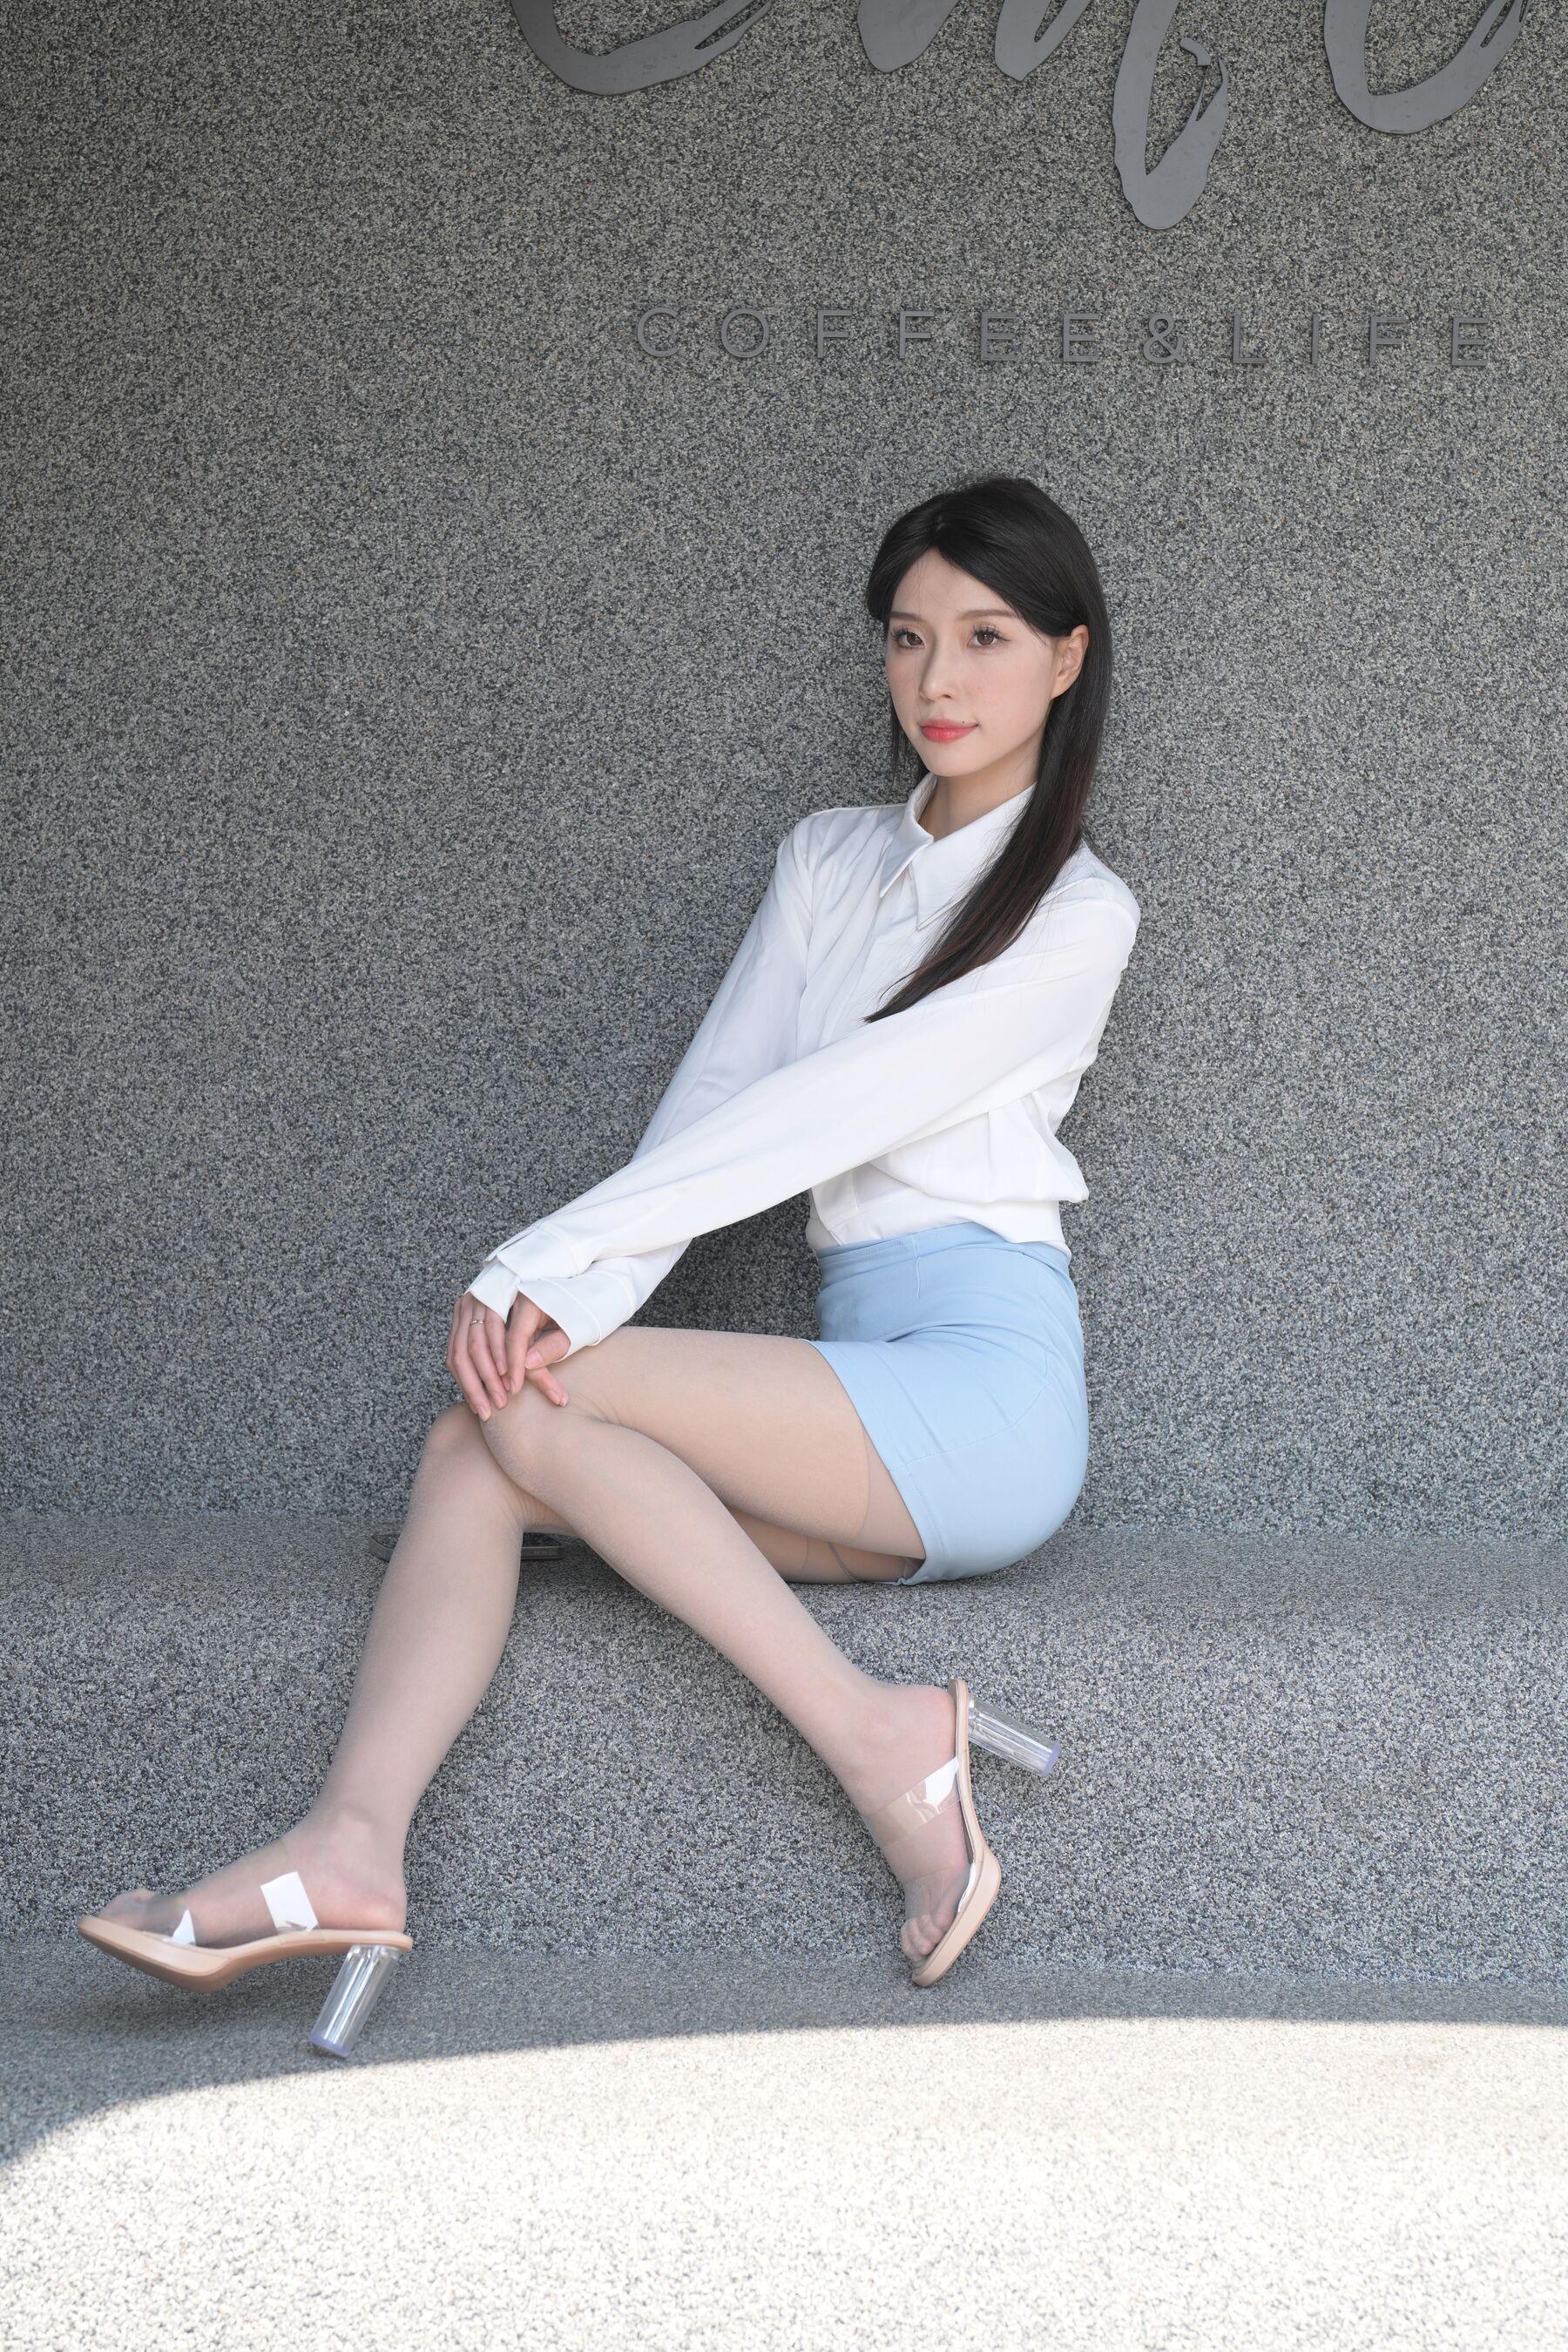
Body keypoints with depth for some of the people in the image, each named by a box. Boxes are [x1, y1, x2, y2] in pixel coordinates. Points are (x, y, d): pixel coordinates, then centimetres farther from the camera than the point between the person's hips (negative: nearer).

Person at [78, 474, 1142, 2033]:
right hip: (864, 1404, 6)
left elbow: (813, 1121, -12)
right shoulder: (827, 860, 18)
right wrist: (576, 1300, -12)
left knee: (519, 1403, -22)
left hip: (985, 1387, -6)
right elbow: (710, 1108, 6)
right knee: (481, 1452, -17)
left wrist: (547, 1267, -16)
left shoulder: (1076, 913, -2)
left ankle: (878, 1736, -22)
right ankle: (353, 1843, -33)